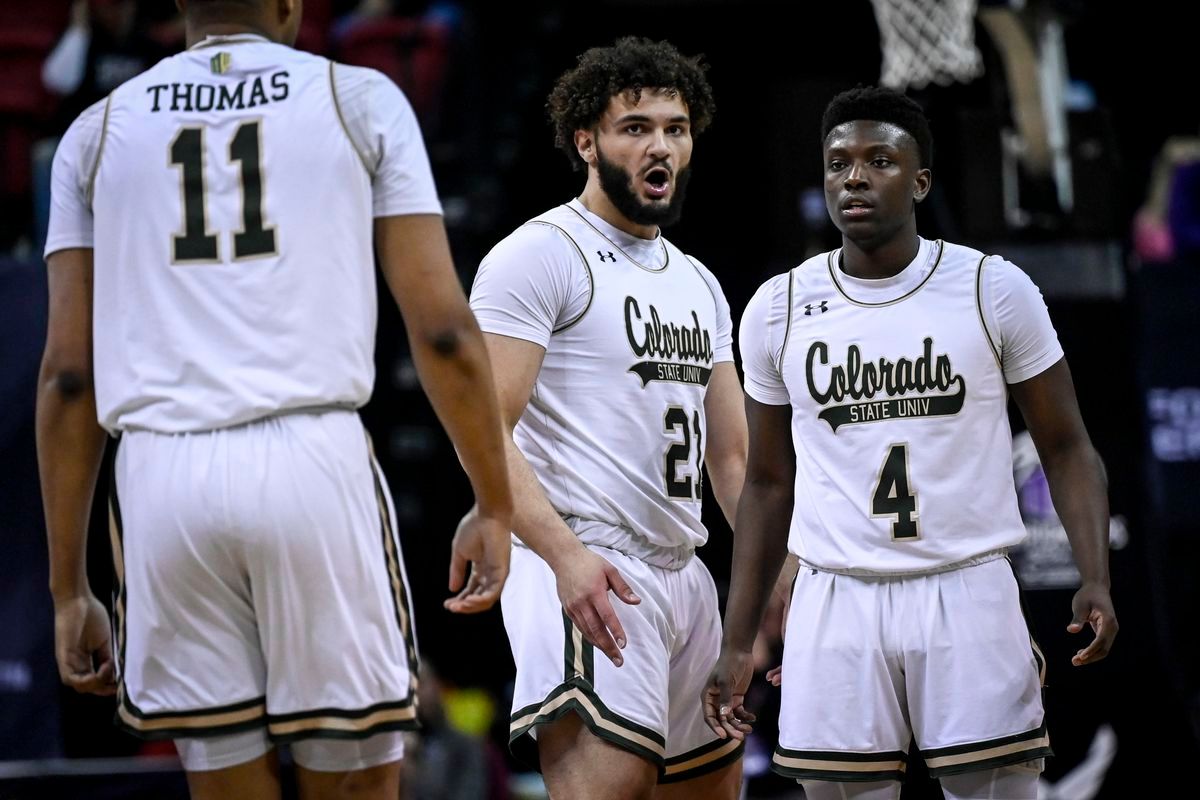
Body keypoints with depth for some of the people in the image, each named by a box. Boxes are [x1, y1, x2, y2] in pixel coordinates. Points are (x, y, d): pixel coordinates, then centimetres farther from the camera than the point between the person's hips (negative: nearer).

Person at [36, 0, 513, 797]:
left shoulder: (98, 133, 15)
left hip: (161, 474, 2)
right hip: (314, 458, -2)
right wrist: (495, 505, 11)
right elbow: (443, 330, 2)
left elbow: (68, 375, 10)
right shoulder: (361, 102, 9)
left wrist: (69, 587, 13)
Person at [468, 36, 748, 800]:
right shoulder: (540, 255, -5)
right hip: (587, 575, -9)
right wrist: (564, 553, -27)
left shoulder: (699, 284, 20)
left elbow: (734, 458, 24)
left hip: (684, 572, 9)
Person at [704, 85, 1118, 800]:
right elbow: (769, 484, 13)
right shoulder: (777, 311, 5)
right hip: (837, 604, 2)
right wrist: (738, 644, 9)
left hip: (969, 597, -2)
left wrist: (1096, 579, -13)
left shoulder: (994, 291, -1)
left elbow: (1067, 448, 3)